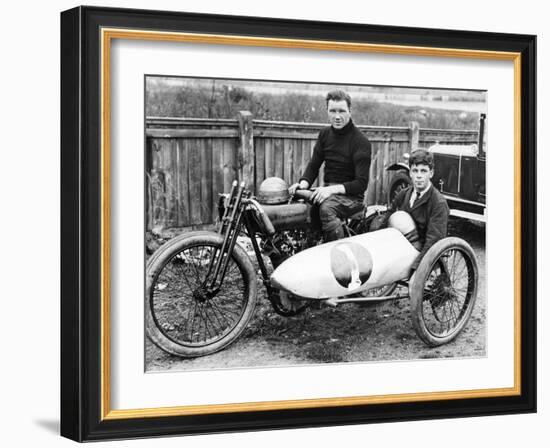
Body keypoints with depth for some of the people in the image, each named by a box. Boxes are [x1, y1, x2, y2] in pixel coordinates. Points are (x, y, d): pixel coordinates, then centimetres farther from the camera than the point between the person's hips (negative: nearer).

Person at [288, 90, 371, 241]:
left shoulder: (361, 142, -10)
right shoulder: (325, 134, 11)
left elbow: (361, 184, -14)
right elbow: (314, 165, 13)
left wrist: (333, 189, -28)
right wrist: (304, 183, -9)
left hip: (351, 196, -6)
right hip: (328, 191, 6)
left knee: (326, 208, -37)